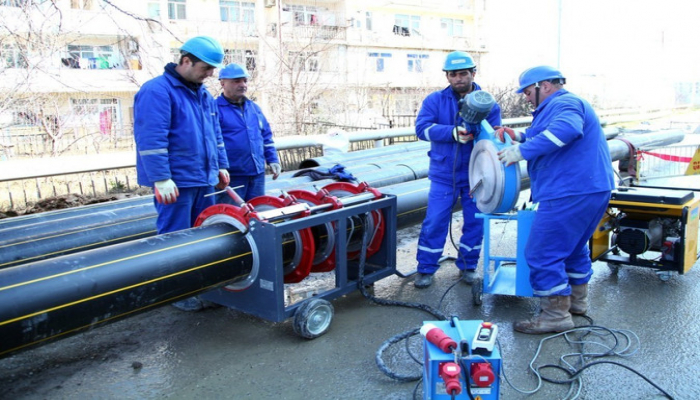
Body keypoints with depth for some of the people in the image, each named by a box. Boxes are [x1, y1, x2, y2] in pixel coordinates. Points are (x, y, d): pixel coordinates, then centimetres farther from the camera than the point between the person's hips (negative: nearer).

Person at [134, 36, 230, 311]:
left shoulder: (204, 95, 16)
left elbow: (215, 135, 24)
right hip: (176, 183, -8)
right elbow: (151, 139, -18)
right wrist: (161, 179, -22)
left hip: (204, 180, 8)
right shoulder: (157, 91, -11)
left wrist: (221, 166, 19)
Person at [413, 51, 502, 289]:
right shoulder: (435, 100, -2)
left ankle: (467, 266, 27)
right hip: (444, 174, -1)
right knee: (434, 222, -1)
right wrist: (452, 132, -29)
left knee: (475, 222, 9)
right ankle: (426, 269, 13)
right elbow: (422, 128, -16)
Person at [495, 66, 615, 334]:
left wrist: (522, 151, -32)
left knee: (543, 253, -7)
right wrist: (520, 137, 13)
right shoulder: (565, 105, 22)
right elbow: (547, 141, 30)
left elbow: (566, 129, -34)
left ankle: (556, 315, 0)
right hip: (592, 189, 12)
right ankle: (577, 300, 38)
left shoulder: (564, 104, -13)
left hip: (571, 195, -12)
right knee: (573, 246, 24)